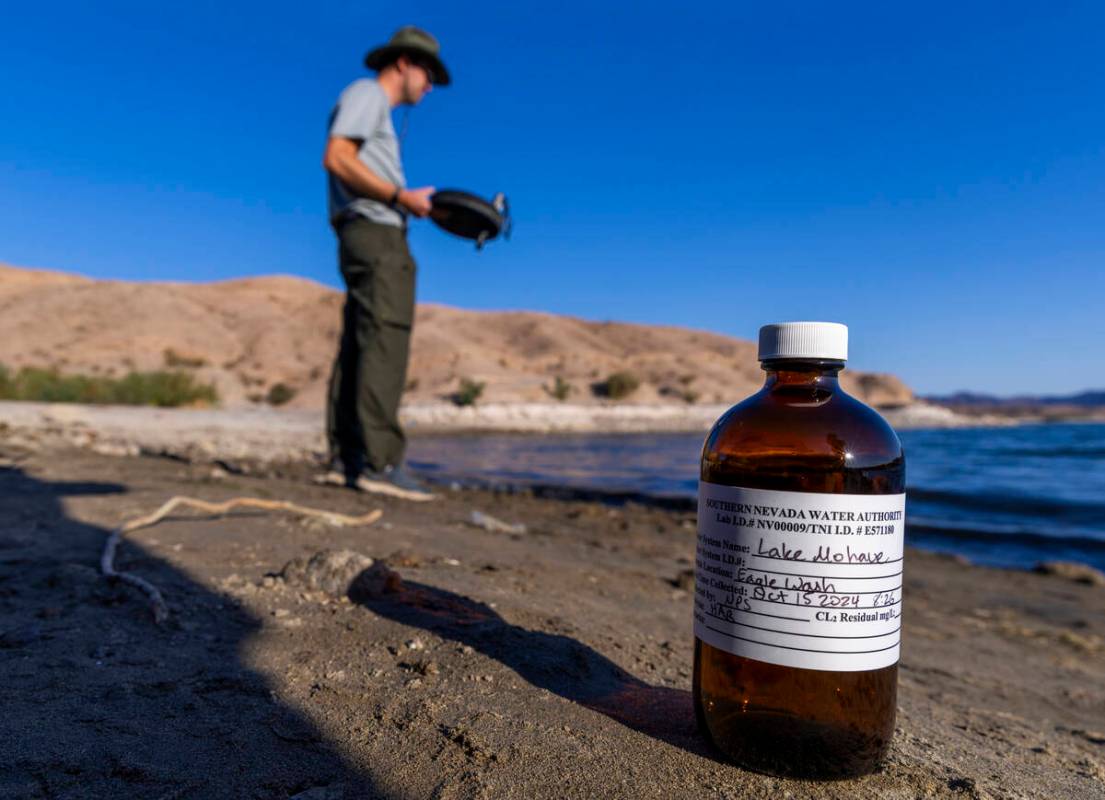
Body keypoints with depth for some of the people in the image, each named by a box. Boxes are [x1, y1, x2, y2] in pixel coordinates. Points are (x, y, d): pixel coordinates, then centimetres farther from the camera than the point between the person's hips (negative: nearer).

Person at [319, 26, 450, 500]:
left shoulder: (379, 112, 31)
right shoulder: (366, 93, 3)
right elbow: (336, 158, -14)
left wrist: (418, 206, 11)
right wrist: (401, 196, -14)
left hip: (374, 236, 10)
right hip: (375, 234, -10)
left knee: (358, 349, 3)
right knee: (383, 344, -18)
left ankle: (345, 460, 3)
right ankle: (379, 463, -21)